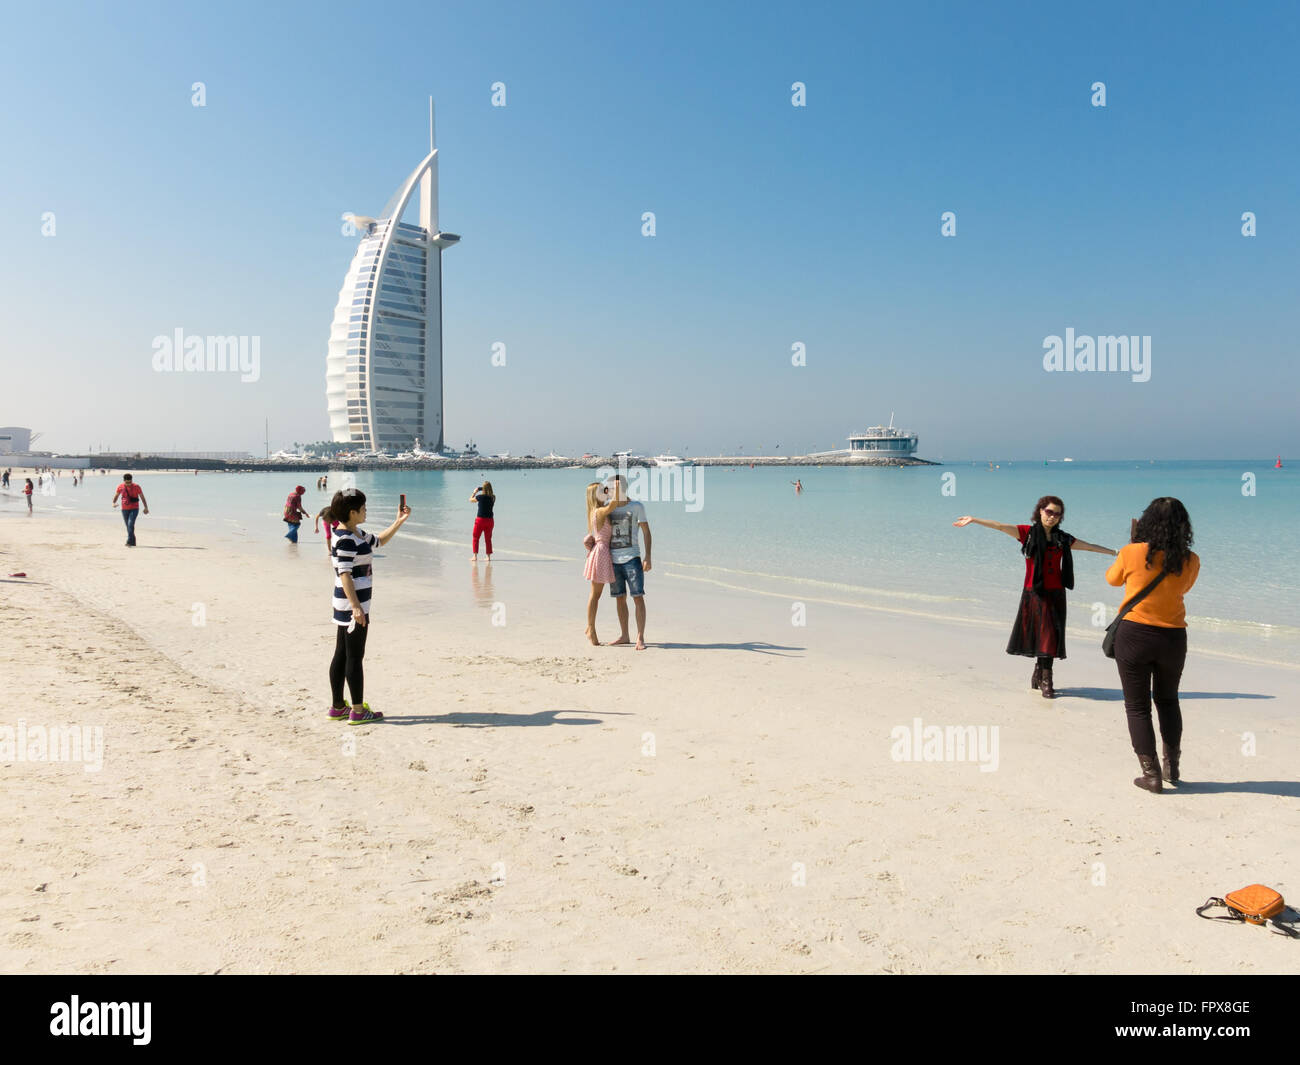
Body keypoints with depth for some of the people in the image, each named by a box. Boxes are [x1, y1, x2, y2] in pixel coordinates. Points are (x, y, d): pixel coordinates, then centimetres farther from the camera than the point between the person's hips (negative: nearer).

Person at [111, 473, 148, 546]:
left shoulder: (136, 487, -11)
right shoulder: (120, 487, -3)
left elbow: (142, 497, -2)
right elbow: (116, 495, 14)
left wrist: (146, 507, -4)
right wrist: (113, 503, -5)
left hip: (134, 509, -4)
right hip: (124, 509, 4)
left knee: (130, 524, -20)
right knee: (128, 526, 9)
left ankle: (129, 542, -23)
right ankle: (133, 542, 21)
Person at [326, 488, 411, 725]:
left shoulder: (356, 535, 13)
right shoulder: (345, 540, -18)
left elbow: (380, 541, 30)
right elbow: (344, 574, -23)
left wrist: (399, 521, 22)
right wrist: (356, 607, -26)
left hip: (347, 605, 10)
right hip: (352, 604, -10)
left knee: (341, 655, 13)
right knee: (354, 656, -3)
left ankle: (337, 707, 21)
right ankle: (358, 711, 4)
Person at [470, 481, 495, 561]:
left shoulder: (480, 497, -13)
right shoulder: (493, 497, -2)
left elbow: (471, 500, 3)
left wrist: (475, 492, 17)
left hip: (480, 519, -4)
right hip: (490, 520, 4)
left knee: (476, 538, 7)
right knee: (488, 539, 13)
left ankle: (475, 556, 2)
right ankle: (489, 556, 14)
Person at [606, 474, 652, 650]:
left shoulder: (637, 507, 1)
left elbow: (646, 532, -1)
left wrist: (648, 557, -8)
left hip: (631, 559, -4)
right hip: (613, 560, 4)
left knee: (638, 597, -8)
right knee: (620, 598, 9)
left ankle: (640, 638, -6)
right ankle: (624, 636, 19)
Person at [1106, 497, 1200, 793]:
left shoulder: (1132, 553, -13)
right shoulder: (1191, 561, -4)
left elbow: (1113, 578, 7)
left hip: (1134, 635, -3)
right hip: (1173, 638, 3)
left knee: (1137, 706, 7)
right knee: (1168, 700, 24)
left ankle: (1151, 774, 6)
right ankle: (1172, 765, 31)